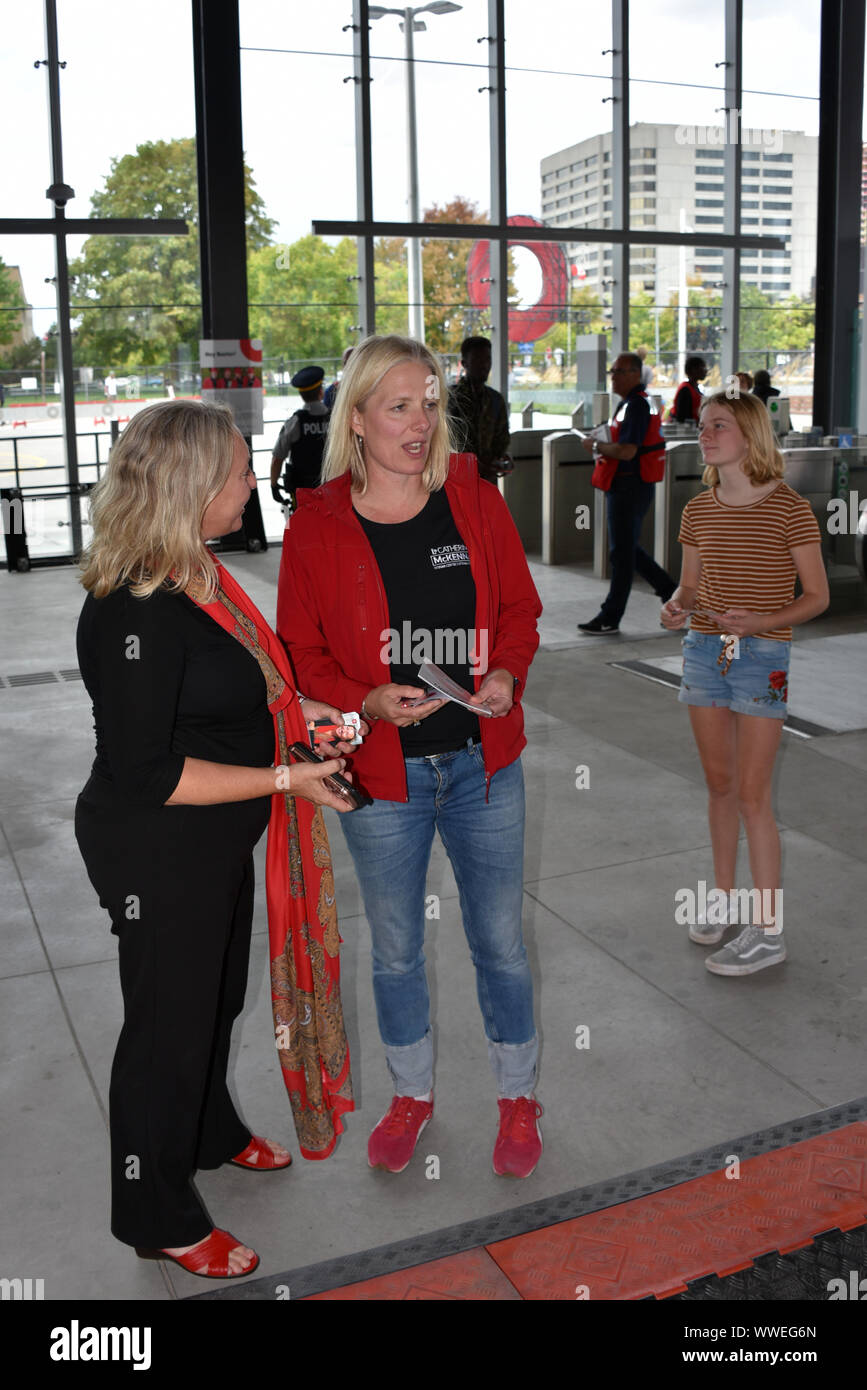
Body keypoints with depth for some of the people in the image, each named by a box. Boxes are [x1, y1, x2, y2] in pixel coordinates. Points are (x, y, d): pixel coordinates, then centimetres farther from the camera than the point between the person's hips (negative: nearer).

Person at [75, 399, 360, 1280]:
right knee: (168, 1020, 10)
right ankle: (158, 1218, 33)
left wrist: (289, 709, 4)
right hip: (155, 856, -9)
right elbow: (145, 772, -29)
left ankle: (210, 1133, 54)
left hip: (216, 844, 9)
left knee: (217, 994, 27)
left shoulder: (196, 577, 1)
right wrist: (283, 778, -25)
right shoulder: (133, 613, -29)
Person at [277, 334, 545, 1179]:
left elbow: (520, 608, 6)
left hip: (483, 763, 1)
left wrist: (507, 673, -13)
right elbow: (302, 655, -3)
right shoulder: (316, 526, -6)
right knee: (395, 950, 16)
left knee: (500, 941, 13)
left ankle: (517, 1098, 36)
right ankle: (412, 1094, 41)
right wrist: (368, 701, -20)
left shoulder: (475, 500, -1)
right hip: (381, 772, -1)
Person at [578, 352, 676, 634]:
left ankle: (610, 617, 4)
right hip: (623, 486, 11)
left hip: (631, 487, -11)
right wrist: (604, 448, 9)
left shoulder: (637, 405, -17)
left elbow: (626, 451, -26)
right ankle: (674, 594, 25)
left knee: (622, 553, -3)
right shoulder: (629, 403, 16)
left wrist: (596, 447, -11)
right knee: (627, 550, 17)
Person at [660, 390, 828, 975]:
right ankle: (725, 898, 28)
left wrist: (761, 621, -21)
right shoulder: (698, 512, 6)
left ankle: (769, 929, 6)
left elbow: (817, 596, -6)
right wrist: (675, 608, -8)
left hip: (762, 657, -5)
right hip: (703, 651, 5)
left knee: (753, 795, -3)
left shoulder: (790, 510, -9)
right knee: (719, 784, 14)